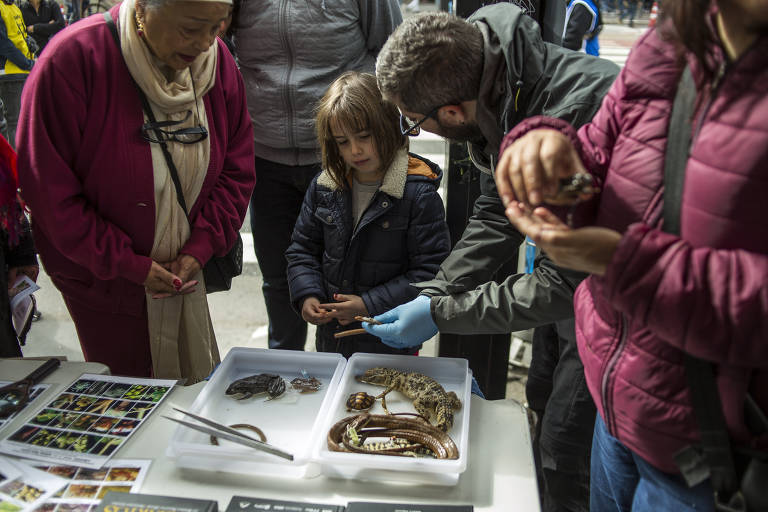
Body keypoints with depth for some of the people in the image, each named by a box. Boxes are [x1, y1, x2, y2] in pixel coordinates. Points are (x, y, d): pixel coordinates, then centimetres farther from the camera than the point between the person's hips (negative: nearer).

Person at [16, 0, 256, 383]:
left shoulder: (218, 61, -7)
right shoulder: (72, 62, -21)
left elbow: (237, 170, -1)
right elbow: (50, 190, -17)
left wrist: (200, 249, -10)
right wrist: (131, 265, -16)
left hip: (187, 269, 4)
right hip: (104, 281, -3)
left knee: (199, 390, 14)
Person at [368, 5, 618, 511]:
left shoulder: (574, 120, -37)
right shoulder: (492, 86, -9)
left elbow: (565, 282, -29)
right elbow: (497, 218, 0)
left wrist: (439, 314, -25)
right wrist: (431, 295, -8)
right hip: (577, 265, 8)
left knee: (567, 448, -3)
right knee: (542, 399, 20)